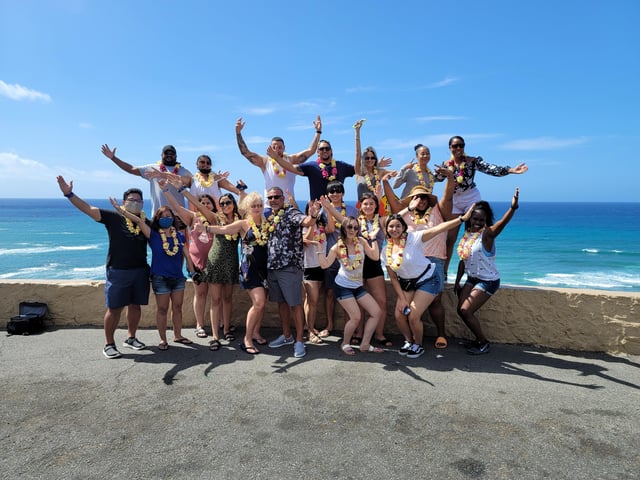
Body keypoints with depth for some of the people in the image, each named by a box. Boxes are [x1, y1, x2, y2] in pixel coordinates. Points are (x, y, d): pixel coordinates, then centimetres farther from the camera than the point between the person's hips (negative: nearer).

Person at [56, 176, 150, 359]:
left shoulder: (146, 222, 8)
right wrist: (69, 194, -21)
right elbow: (88, 209, -12)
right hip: (118, 271, -4)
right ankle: (109, 344, 14)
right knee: (114, 308, 1)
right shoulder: (113, 217, -3)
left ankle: (131, 338, 29)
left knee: (135, 305, 12)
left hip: (140, 270, 4)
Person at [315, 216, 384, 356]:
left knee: (377, 313, 0)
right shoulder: (337, 247, -8)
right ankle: (345, 343, 13)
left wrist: (374, 239, -10)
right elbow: (324, 264, -11)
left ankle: (365, 344, 10)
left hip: (358, 286, 5)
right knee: (356, 317, -13)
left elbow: (375, 257, -4)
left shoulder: (361, 241, -1)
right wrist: (320, 247, -15)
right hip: (343, 286, -5)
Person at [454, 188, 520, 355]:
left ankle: (483, 344, 9)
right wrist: (457, 282, 13)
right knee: (461, 310, 6)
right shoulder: (467, 234, 3)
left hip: (488, 281, -8)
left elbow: (502, 223, -40)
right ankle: (479, 339, 25)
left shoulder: (487, 234, -18)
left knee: (466, 311, -10)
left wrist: (513, 207, -58)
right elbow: (463, 260, 11)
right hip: (472, 279, 8)